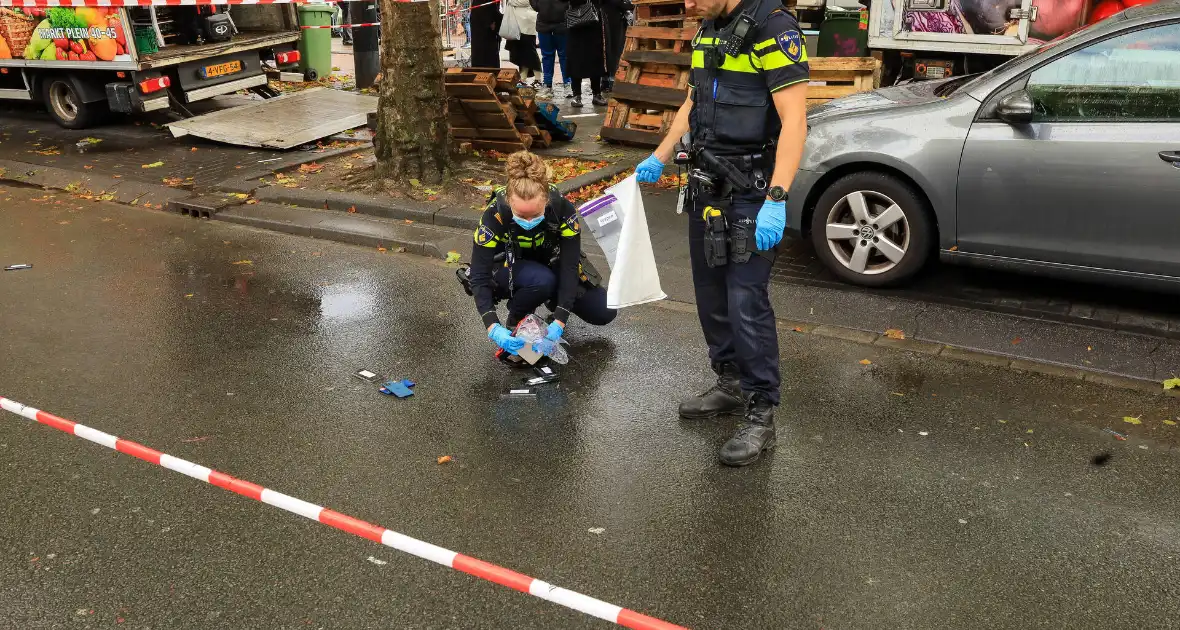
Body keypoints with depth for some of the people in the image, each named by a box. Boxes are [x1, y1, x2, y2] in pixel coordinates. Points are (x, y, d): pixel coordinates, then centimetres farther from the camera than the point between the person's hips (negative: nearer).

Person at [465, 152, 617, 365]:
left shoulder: (563, 209, -30)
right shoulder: (495, 214, -33)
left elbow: (569, 266, -29)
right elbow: (479, 277, -31)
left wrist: (559, 322, -38)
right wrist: (493, 328, -43)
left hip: (550, 265, 3)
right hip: (508, 268, -2)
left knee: (604, 312, -10)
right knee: (541, 280, -38)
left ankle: (553, 303, 18)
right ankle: (513, 327, -9)